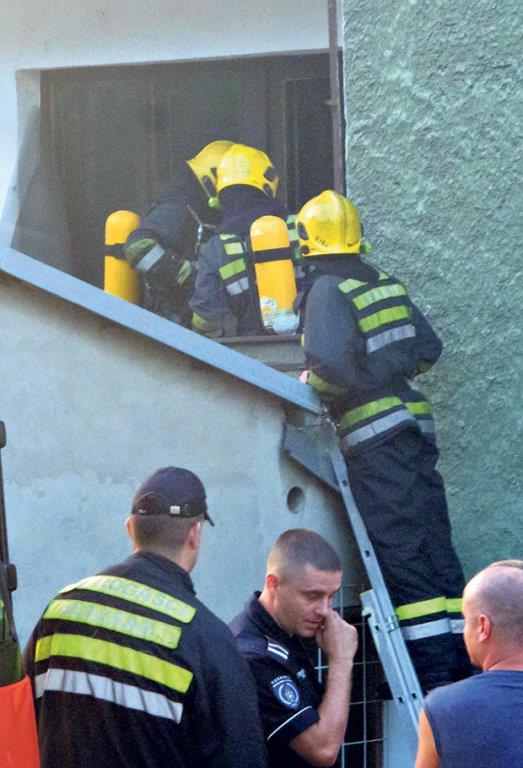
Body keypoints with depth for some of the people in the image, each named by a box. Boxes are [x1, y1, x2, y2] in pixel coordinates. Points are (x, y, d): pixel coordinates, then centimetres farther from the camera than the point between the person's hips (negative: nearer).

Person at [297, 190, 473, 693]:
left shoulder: (327, 291, -10)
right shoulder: (387, 286, 12)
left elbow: (331, 367, -22)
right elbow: (428, 349, 19)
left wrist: (312, 383, -2)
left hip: (374, 440, -7)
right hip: (415, 426, 7)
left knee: (402, 558, -7)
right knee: (435, 552, 11)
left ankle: (436, 675, -9)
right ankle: (462, 667, 14)